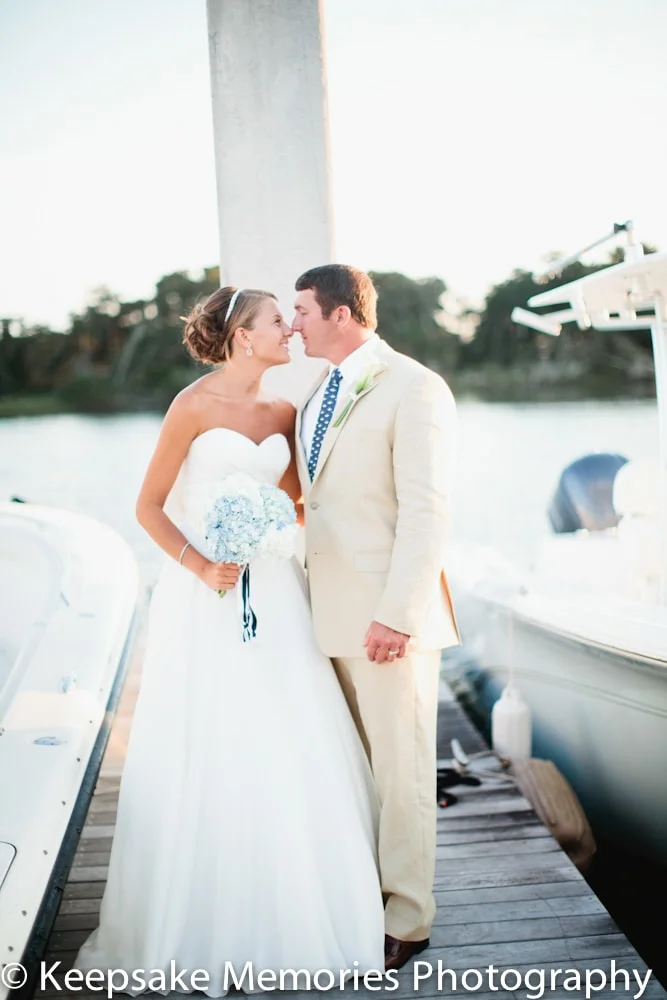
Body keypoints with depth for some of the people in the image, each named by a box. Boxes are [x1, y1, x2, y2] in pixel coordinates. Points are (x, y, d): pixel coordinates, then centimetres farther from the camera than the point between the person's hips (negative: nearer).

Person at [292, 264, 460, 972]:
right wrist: (307, 591, 11)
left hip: (387, 615, -8)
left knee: (401, 768, 5)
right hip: (331, 610, 8)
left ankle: (406, 920, 20)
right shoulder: (319, 394, 15)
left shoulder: (415, 389, -10)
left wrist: (397, 615, -21)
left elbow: (426, 509, -17)